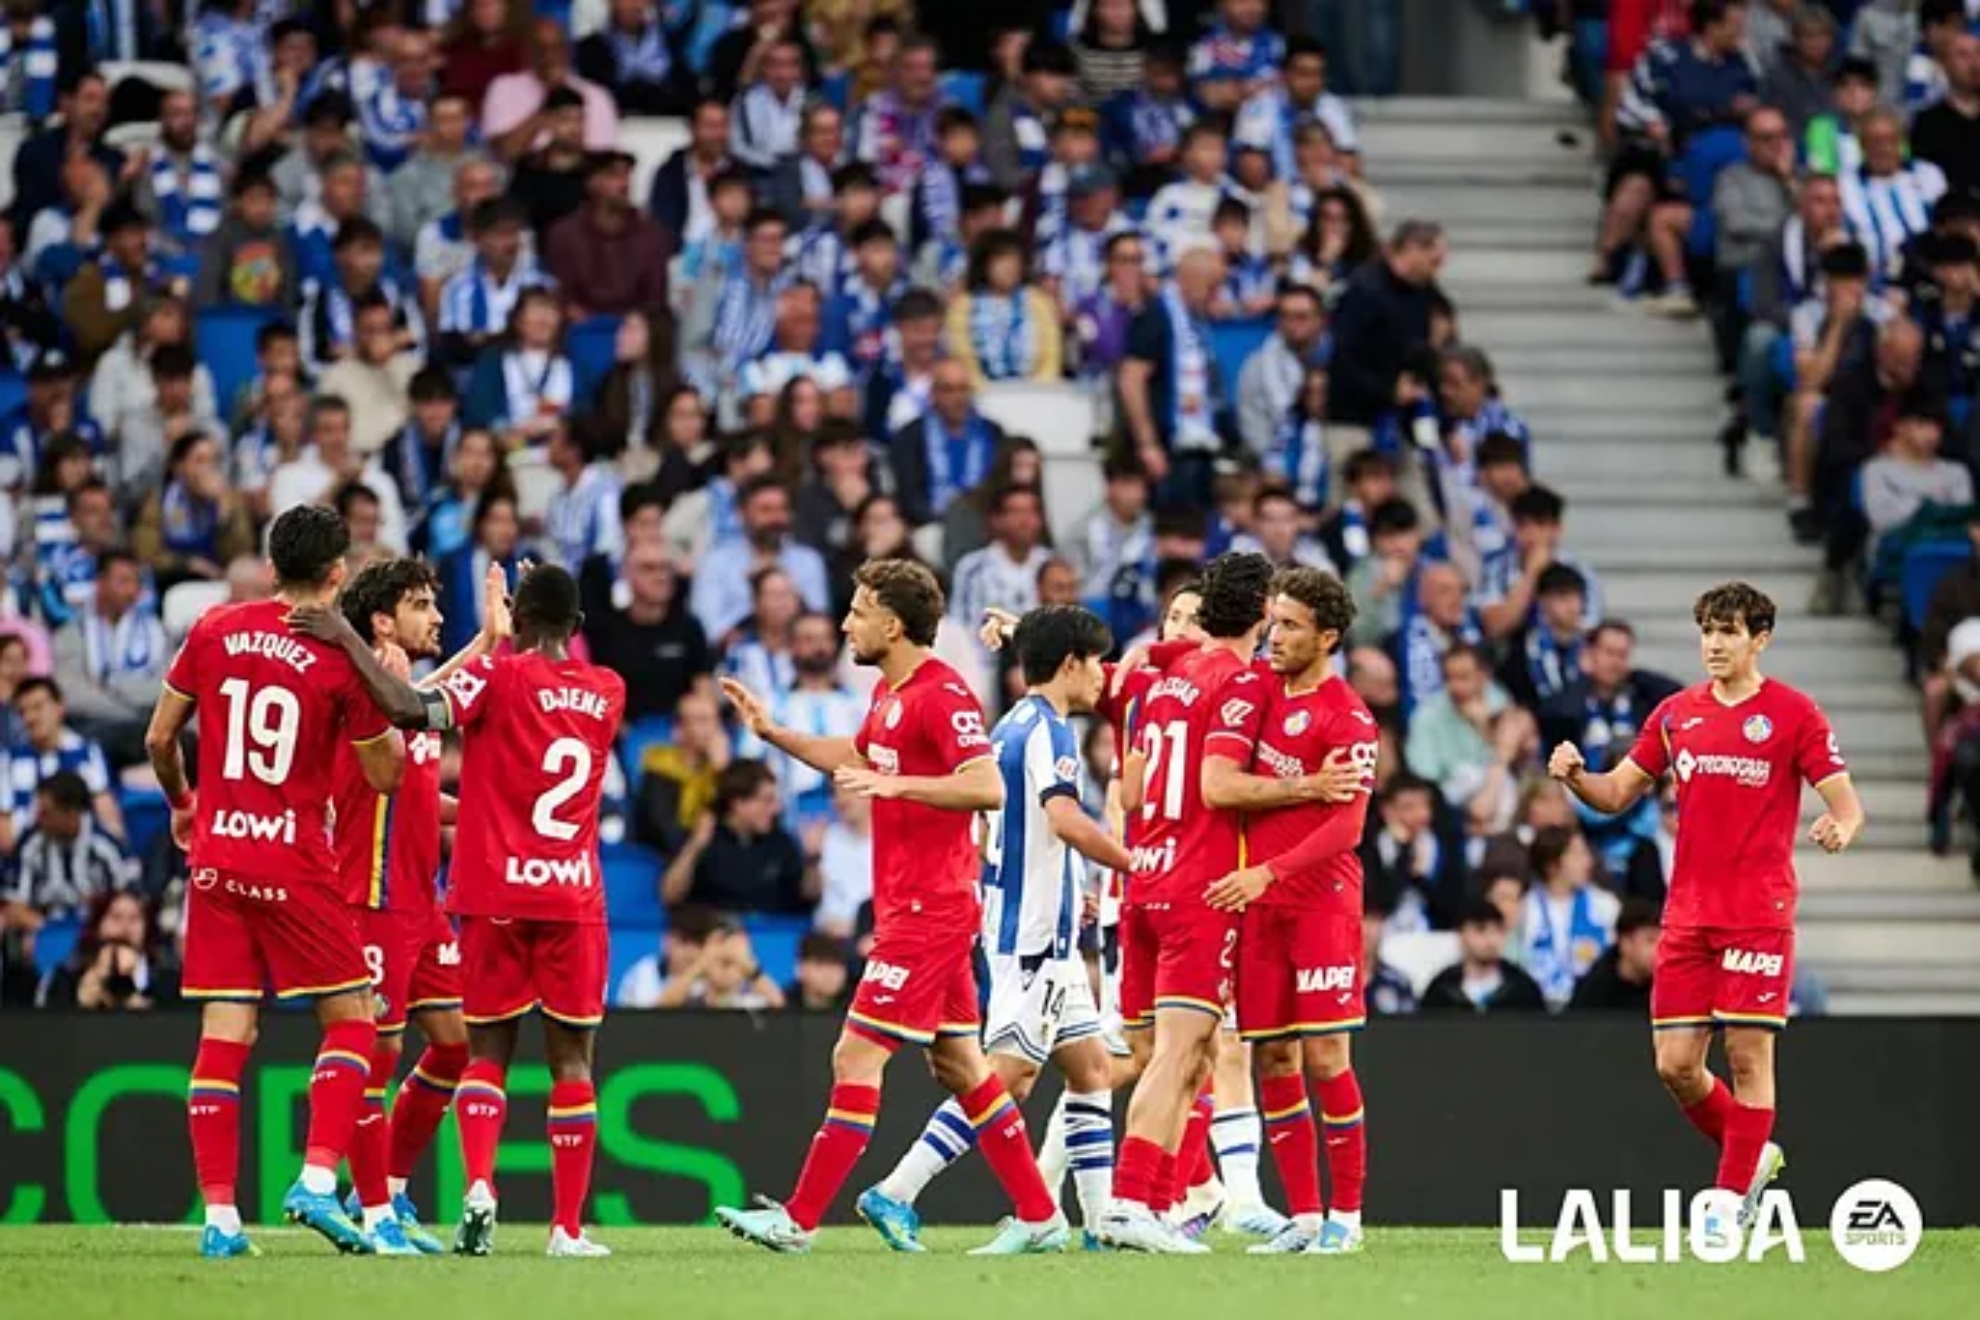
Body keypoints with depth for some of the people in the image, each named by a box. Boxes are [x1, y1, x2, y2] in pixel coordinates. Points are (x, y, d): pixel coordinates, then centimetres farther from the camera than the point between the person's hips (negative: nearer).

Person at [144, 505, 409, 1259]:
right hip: (294, 861, -4)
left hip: (215, 853, 4)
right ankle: (318, 1181, -8)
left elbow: (159, 737, 11)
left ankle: (219, 1217, 0)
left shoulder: (214, 632, 4)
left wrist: (181, 803, 29)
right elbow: (384, 775, 0)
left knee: (224, 1034, 4)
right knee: (351, 1019, 8)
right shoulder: (342, 658, -8)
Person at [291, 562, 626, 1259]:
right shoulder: (608, 693, 5)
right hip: (574, 899, 2)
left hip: (495, 895, -2)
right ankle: (568, 1226, 3)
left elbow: (412, 709, -22)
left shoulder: (498, 675, -8)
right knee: (571, 1058, 7)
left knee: (487, 1050, 7)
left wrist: (349, 640, -16)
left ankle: (479, 1186, -15)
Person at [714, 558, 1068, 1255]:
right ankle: (1039, 1216, 17)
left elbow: (987, 787, -26)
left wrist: (898, 784, -29)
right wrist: (772, 733, 28)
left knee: (857, 1058, -9)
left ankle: (799, 1220, -8)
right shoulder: (889, 692, 14)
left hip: (927, 911, -10)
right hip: (909, 905, 10)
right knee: (958, 1063, 12)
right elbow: (854, 758, 34)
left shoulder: (944, 695, -16)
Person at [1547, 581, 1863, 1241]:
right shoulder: (1676, 714, 11)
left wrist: (1839, 828, -29)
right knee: (1675, 1064, 1)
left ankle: (1732, 1198, 1)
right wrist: (1575, 775, -7)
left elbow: (1848, 806, -5)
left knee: (1749, 1053, -7)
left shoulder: (1793, 713, -2)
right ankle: (1752, 1155, 25)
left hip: (1759, 912, -5)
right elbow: (1615, 794, 15)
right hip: (1687, 913, 5)